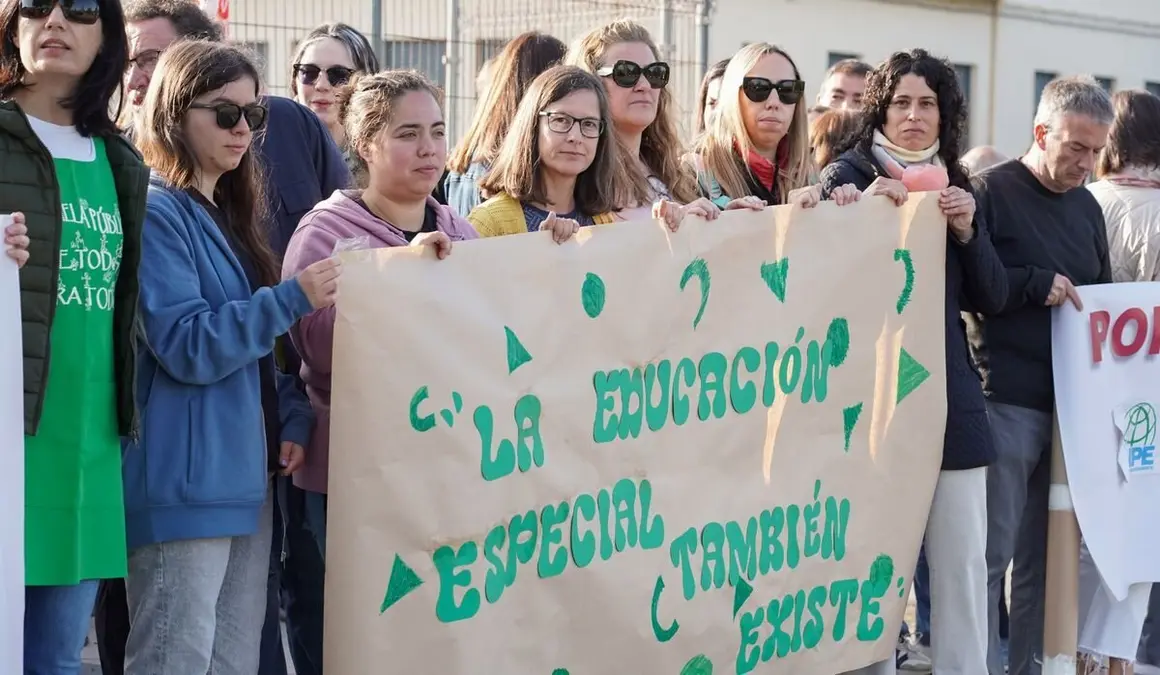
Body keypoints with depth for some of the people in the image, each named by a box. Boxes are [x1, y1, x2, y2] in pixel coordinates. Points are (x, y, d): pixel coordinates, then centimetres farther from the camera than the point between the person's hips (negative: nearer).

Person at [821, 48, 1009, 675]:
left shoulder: (955, 183, 13)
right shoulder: (849, 174, -2)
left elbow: (991, 297, 10)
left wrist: (968, 229, -6)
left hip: (948, 388, 5)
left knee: (963, 555, 4)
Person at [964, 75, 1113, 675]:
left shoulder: (1087, 207, 17)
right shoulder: (992, 192, -5)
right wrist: (1036, 285, -17)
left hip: (1074, 401, 6)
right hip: (1008, 401, -6)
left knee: (1046, 553, 10)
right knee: (992, 551, -2)